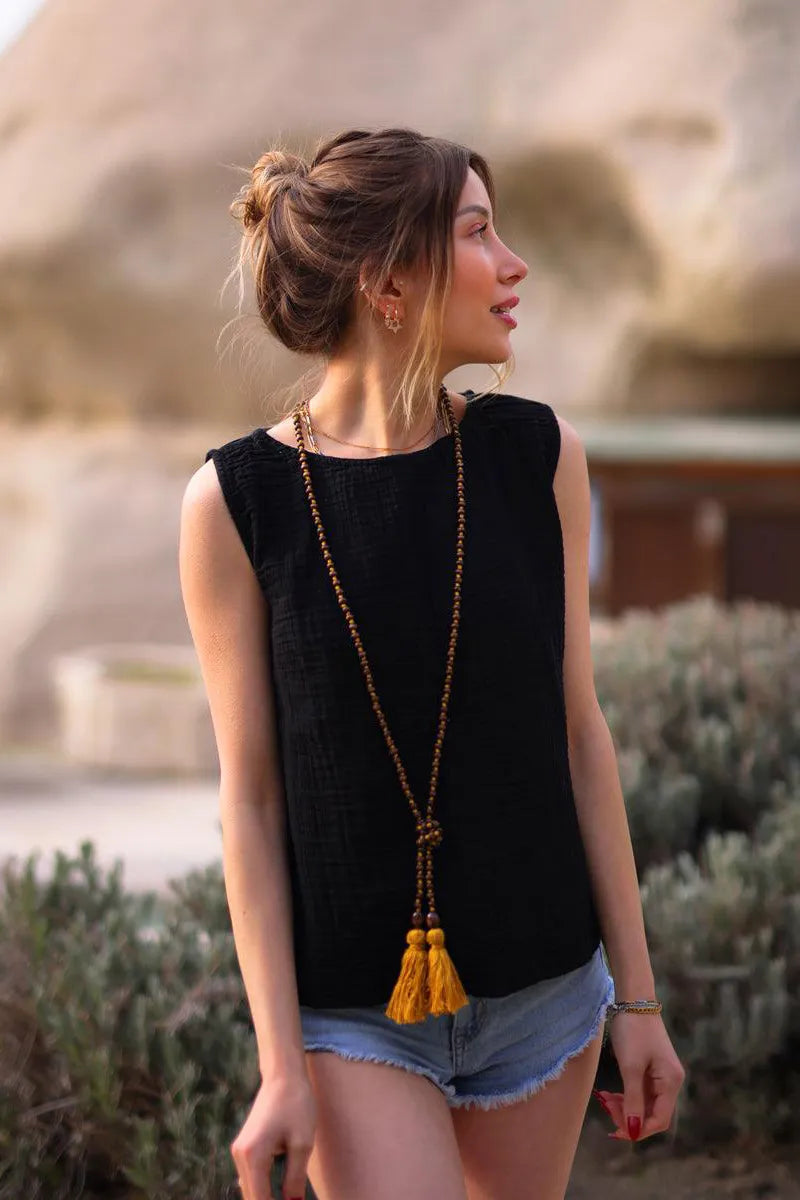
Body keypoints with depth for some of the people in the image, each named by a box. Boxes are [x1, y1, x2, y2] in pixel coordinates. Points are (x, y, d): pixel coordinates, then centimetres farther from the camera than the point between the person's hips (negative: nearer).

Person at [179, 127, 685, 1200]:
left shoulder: (538, 457, -1)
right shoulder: (237, 501, -9)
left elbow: (579, 731, 4)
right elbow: (251, 795, -7)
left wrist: (638, 996, 5)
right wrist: (282, 1067, -9)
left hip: (544, 986, 3)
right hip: (355, 1012, -3)